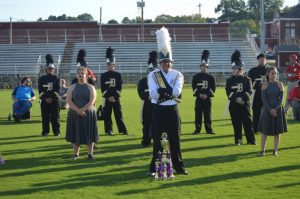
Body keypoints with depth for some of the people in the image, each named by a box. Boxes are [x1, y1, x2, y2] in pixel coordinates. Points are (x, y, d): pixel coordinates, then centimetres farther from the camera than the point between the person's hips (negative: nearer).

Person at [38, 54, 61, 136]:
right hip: (44, 101, 1)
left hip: (54, 100, -1)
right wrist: (46, 98, -11)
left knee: (55, 117, 1)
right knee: (45, 117, 2)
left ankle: (56, 131, 7)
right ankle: (45, 131, 10)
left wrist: (52, 98, -13)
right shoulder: (42, 79, 6)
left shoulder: (57, 79, 5)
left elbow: (57, 90, -2)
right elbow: (40, 90, 0)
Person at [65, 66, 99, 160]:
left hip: (88, 113, -1)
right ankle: (76, 154, 14)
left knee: (89, 134, 1)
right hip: (74, 114, 1)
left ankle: (90, 154, 10)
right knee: (75, 134, 4)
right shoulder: (72, 87, 5)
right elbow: (68, 100, -5)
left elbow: (92, 101, -8)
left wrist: (82, 110, -18)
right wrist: (77, 110, -17)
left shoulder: (91, 87, 2)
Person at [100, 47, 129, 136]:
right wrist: (108, 97, -12)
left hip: (116, 98, 0)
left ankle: (123, 130, 6)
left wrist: (114, 96, -12)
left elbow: (119, 87, -2)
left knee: (118, 114, 1)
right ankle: (108, 130, 8)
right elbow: (103, 88, -2)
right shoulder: (103, 76, 4)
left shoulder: (118, 75, 4)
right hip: (106, 98, 0)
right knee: (107, 115, 0)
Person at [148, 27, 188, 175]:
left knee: (175, 139, 6)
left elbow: (177, 91, -15)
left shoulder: (177, 75, 1)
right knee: (157, 140, 3)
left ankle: (179, 166, 15)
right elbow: (153, 93, -16)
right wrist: (169, 92, -19)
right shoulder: (153, 75, -2)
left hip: (172, 110, 1)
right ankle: (155, 167, 11)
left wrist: (161, 91, -17)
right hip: (158, 111, -1)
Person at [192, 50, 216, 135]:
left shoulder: (211, 77, 4)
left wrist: (207, 95, -13)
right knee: (198, 114, 0)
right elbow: (194, 87, -2)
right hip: (198, 98, 0)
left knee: (208, 114, 2)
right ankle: (197, 129, 6)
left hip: (208, 98, 0)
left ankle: (209, 129, 8)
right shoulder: (196, 77, 4)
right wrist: (200, 94, -14)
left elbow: (213, 88, -1)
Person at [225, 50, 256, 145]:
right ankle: (238, 140, 11)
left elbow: (249, 91, -6)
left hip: (245, 103, -1)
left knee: (247, 121, -2)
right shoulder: (230, 80, 7)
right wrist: (236, 99, -18)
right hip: (234, 104, 1)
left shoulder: (247, 79, 5)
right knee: (236, 123, 3)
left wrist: (242, 98, -21)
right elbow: (229, 92, -5)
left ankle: (251, 139, 3)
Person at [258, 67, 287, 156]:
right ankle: (262, 150, 4)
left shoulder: (279, 84, 1)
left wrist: (276, 109, -14)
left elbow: (281, 98, -3)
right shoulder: (265, 85, -3)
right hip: (267, 110, -1)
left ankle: (275, 150, 11)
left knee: (277, 131, 4)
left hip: (278, 109, 1)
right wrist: (270, 110, -15)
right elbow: (264, 99, -7)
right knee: (265, 131, 0)